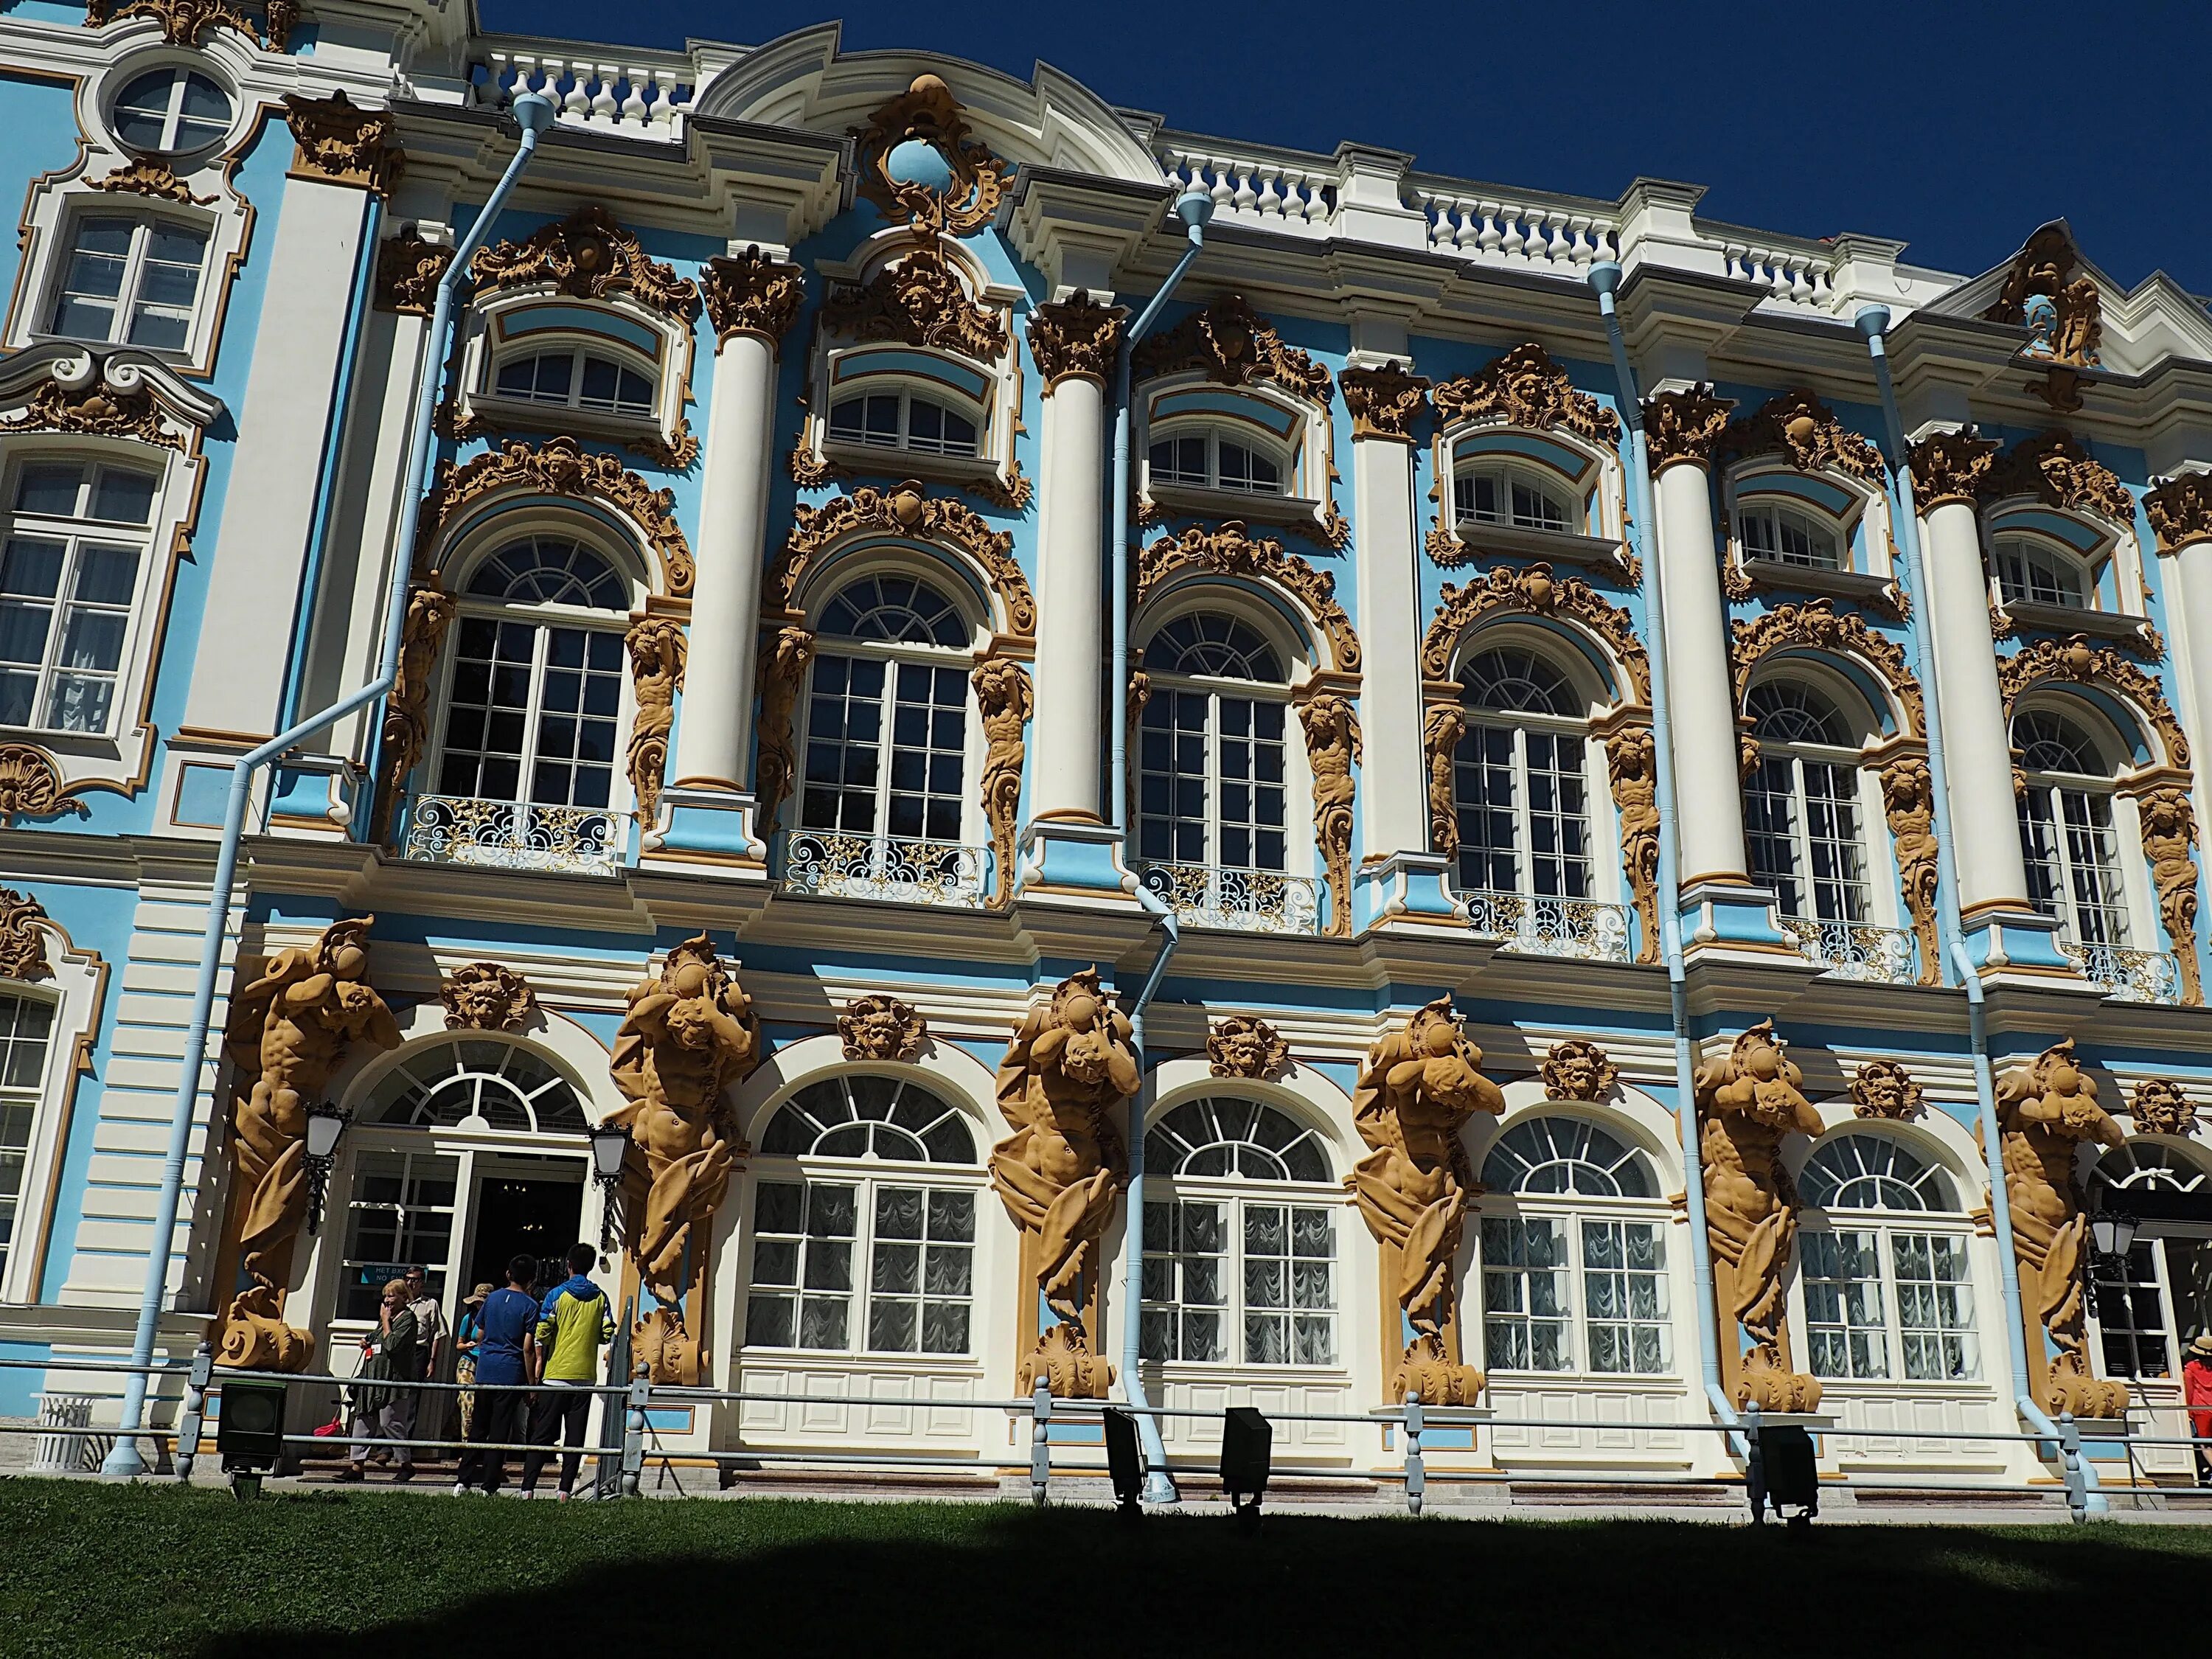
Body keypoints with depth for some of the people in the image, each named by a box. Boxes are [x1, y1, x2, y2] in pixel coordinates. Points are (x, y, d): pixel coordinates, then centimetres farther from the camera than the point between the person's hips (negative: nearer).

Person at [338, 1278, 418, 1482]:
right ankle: (357, 1465, 7)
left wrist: (385, 1320, -10)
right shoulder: (387, 1315, 20)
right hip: (373, 1376, 9)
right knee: (363, 1420, 5)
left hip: (393, 1378, -9)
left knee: (390, 1422, -6)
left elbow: (392, 1344, -19)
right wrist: (368, 1345, 12)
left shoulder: (407, 1317, -7)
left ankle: (406, 1464, 5)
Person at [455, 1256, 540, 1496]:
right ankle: (489, 1487, 3)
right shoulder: (530, 1305, -7)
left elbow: (479, 1336, 14)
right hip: (511, 1375, -4)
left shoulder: (492, 1298, 8)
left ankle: (463, 1480, 10)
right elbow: (528, 1348, -10)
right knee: (500, 1431, 1)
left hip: (485, 1371, 4)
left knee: (478, 1428, 12)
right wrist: (531, 1385, -5)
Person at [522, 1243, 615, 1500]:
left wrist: (538, 1366, 6)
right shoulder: (600, 1297, 4)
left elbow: (542, 1333, -7)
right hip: (585, 1376, 2)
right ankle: (565, 1490, 1)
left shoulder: (557, 1294, -3)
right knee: (575, 1436, 5)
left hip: (556, 1375, -2)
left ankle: (528, 1488, 0)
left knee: (542, 1433, 4)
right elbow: (608, 1335, 1)